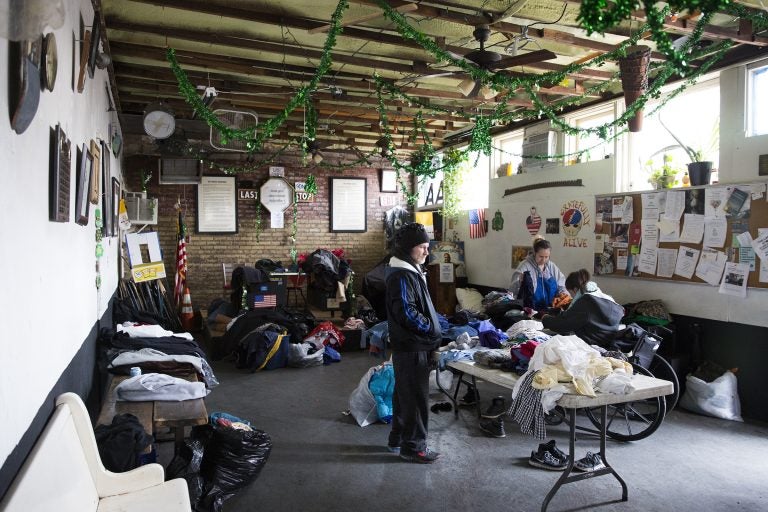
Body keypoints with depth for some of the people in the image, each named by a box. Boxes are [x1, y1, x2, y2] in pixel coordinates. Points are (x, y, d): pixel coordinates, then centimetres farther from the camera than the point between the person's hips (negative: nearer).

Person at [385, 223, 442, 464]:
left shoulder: (411, 271, 14)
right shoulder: (401, 276, -19)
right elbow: (407, 313, -24)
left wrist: (434, 327, 11)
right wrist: (433, 331, -16)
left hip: (410, 346, 10)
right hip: (411, 347, -10)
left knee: (404, 394, 19)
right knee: (416, 397, 0)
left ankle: (398, 439, 33)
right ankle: (413, 446, 13)